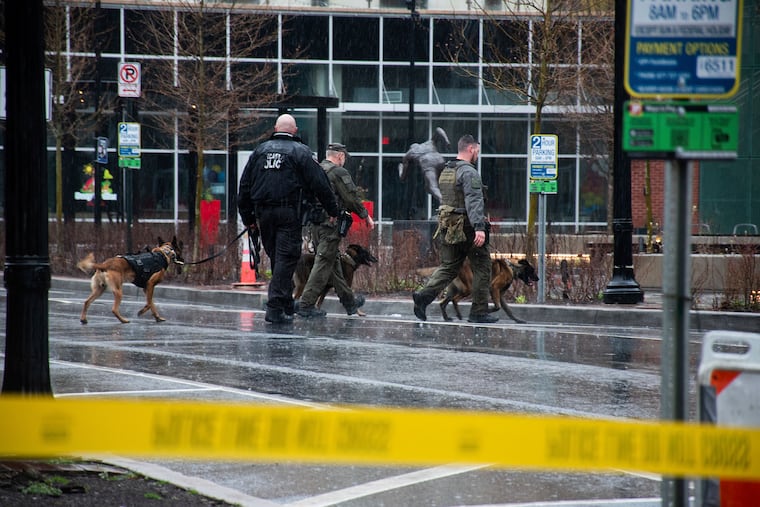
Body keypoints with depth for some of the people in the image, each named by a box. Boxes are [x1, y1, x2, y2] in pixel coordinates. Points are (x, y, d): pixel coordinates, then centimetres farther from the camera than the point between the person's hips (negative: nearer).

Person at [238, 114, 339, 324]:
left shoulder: (260, 150, 11)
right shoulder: (300, 151, -1)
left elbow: (245, 185, 12)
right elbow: (319, 183, -2)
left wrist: (248, 217, 18)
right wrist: (332, 210, 8)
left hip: (264, 212, 4)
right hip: (289, 212, -4)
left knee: (276, 258, 14)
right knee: (286, 257, -5)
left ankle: (286, 305, 20)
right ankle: (276, 305, -15)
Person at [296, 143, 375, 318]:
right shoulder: (339, 172, -8)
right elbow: (352, 198, -9)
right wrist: (366, 216, 3)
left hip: (314, 224, 8)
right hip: (331, 224, -8)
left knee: (334, 262, 15)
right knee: (324, 264, -6)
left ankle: (349, 301, 25)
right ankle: (306, 304, -11)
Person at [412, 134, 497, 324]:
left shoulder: (445, 171, 15)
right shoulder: (469, 172, -14)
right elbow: (474, 201, -25)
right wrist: (479, 227, -33)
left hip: (448, 228, 8)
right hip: (467, 228, -8)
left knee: (448, 266, 10)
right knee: (482, 268, 4)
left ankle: (425, 295, -12)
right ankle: (479, 312, 6)